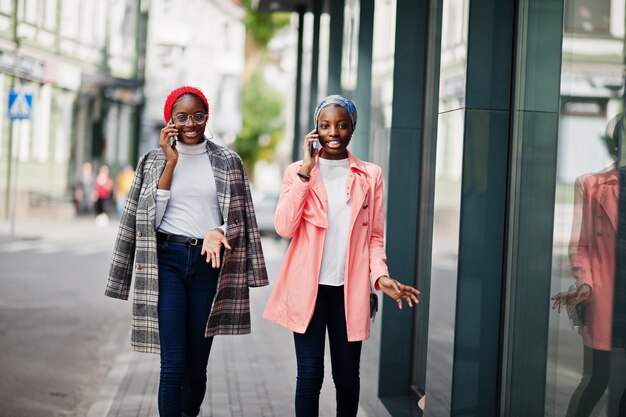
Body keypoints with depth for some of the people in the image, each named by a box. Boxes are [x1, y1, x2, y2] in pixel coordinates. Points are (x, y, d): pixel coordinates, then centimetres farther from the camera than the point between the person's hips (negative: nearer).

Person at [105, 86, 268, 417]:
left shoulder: (228, 162, 6)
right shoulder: (155, 160, 7)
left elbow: (239, 219, 7)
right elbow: (151, 215, -2)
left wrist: (218, 233, -15)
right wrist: (171, 162, -6)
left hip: (209, 263, 1)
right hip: (168, 260, -1)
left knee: (197, 364, 5)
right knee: (173, 364, -10)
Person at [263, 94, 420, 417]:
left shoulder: (370, 175, 6)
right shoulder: (297, 171, 3)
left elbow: (374, 235, 9)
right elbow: (284, 227, -10)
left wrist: (380, 275, -9)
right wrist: (306, 170, -12)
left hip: (350, 289, 1)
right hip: (308, 287, -1)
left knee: (347, 374, 8)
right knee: (310, 374, -2)